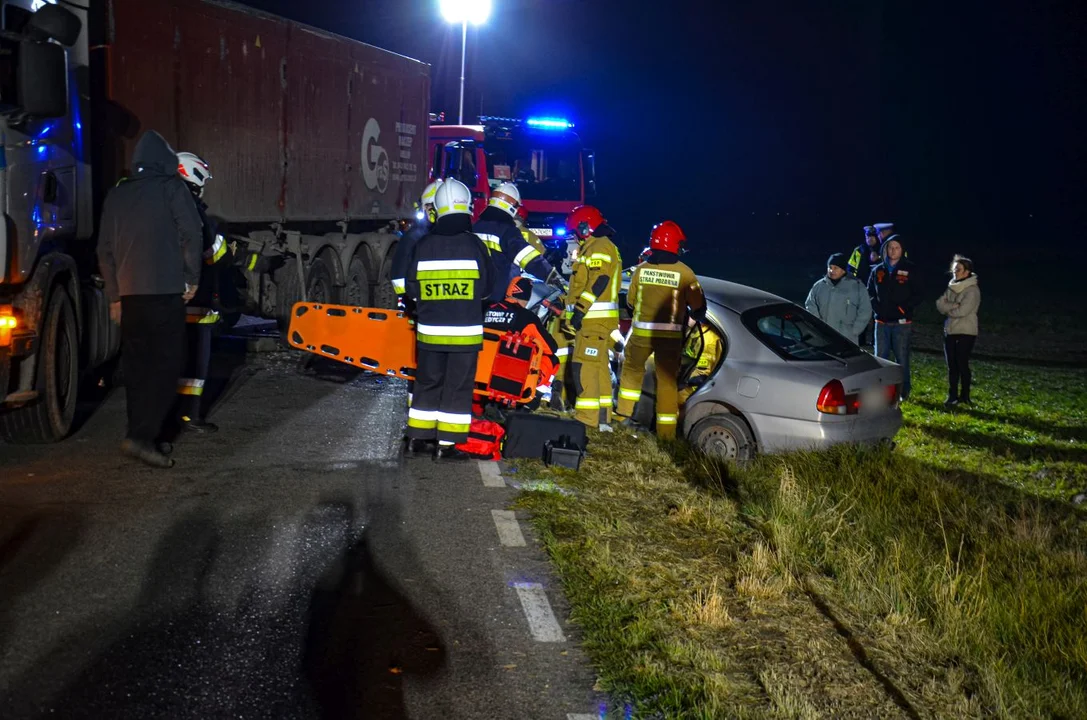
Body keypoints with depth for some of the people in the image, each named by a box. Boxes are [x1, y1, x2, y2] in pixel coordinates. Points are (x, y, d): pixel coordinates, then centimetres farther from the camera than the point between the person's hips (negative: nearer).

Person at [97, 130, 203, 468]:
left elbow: (105, 249, 17)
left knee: (136, 364, 11)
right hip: (164, 290, -6)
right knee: (166, 363, -6)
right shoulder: (172, 188, 1)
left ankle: (141, 433, 13)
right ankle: (141, 435, -16)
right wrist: (192, 278, 3)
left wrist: (114, 295, 21)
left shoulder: (117, 195, 17)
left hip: (129, 293, 6)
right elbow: (191, 234, -7)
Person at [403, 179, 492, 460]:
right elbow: (485, 287, 0)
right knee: (458, 388, 4)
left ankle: (417, 438, 21)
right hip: (465, 331, -3)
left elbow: (411, 288, 3)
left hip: (429, 330, 3)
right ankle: (447, 444, 4)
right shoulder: (474, 244, -9)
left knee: (427, 384, 16)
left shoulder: (423, 245, -2)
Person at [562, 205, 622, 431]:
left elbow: (598, 283, -22)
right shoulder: (593, 248, 24)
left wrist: (580, 310, -25)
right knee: (599, 367, 12)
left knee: (584, 365, -13)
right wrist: (574, 313, 24)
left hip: (594, 319, -11)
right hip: (594, 319, 11)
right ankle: (602, 418, 16)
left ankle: (587, 417, -15)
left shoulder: (599, 247, -10)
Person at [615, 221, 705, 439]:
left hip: (641, 331, 2)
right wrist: (697, 318, 20)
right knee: (667, 380, 5)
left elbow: (630, 301, 10)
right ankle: (666, 429, 5)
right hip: (670, 335, -2)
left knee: (632, 369, 23)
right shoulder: (684, 273, -9)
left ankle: (624, 413, 25)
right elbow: (698, 306, -4)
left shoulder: (641, 269, -1)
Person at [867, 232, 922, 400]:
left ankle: (904, 391, 8)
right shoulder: (877, 271, 8)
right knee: (881, 356, 5)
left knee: (902, 357, 0)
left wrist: (903, 307, -12)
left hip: (901, 322, -3)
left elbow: (917, 296, 0)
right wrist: (876, 307, -1)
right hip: (882, 322, 3)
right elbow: (870, 293, 16)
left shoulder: (909, 271, -1)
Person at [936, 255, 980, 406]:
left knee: (962, 364, -4)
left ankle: (964, 396, 5)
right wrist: (953, 305, -15)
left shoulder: (972, 290, -11)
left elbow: (962, 310, -20)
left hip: (966, 332, -7)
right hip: (950, 331, 7)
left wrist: (948, 309, -4)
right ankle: (952, 395, 13)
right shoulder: (951, 287, 11)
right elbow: (940, 304, 1)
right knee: (951, 365, 8)